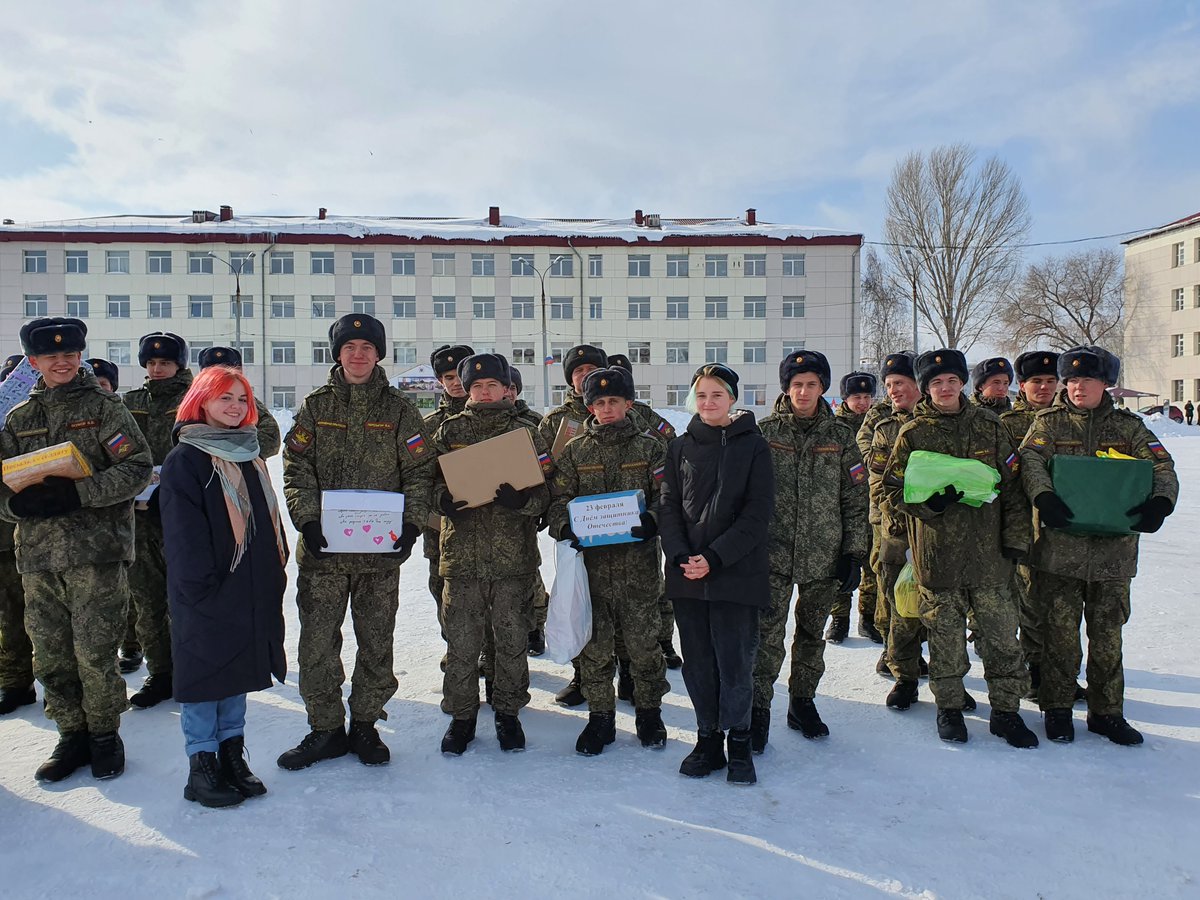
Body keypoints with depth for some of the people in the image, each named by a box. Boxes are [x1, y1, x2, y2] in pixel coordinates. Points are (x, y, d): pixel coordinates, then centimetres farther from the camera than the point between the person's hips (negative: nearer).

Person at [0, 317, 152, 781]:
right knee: (50, 656, 8)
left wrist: (78, 493, -17)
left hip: (96, 550, -4)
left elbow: (137, 468, -7)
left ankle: (104, 734, 18)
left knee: (94, 653, -2)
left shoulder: (104, 406, 2)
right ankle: (72, 735, 25)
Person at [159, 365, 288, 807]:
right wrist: (201, 585, -18)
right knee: (205, 671, 2)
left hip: (252, 588, 7)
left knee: (238, 669, 14)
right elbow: (183, 531, -14)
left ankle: (232, 754, 25)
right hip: (207, 593, -7)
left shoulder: (250, 454, 14)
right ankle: (202, 766, 13)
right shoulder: (185, 459, -8)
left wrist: (277, 568, 10)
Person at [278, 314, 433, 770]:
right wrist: (308, 521, -11)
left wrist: (411, 525, -11)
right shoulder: (315, 406, 7)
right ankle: (326, 729, 20)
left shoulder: (398, 409, 4)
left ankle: (365, 724, 26)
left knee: (376, 642, 9)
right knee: (317, 642, 4)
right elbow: (296, 470, 3)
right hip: (322, 547, 1)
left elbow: (420, 472, 2)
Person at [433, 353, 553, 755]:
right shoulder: (449, 430, 8)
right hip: (462, 552, 0)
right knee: (461, 640, 5)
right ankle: (462, 715, 22)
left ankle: (508, 712, 27)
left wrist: (521, 500, -19)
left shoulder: (525, 432, 5)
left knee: (513, 639, 9)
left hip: (514, 554, 0)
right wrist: (444, 500, -14)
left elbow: (544, 490, 2)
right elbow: (431, 479, 8)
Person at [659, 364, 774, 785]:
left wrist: (714, 557, -14)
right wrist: (680, 556, -10)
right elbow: (668, 507, 6)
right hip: (686, 574, 3)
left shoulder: (753, 446, 0)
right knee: (697, 662, 8)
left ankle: (738, 741, 19)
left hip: (737, 572, -3)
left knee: (735, 660, 0)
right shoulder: (680, 447, 9)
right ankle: (708, 739, 23)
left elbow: (758, 513, -6)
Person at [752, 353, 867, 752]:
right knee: (767, 633, -5)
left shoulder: (840, 434, 4)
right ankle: (758, 709, 7)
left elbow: (856, 498, 5)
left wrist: (854, 553, 1)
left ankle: (802, 702, 29)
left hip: (823, 553, 2)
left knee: (812, 631, 14)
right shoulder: (766, 431, 1)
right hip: (773, 551, -2)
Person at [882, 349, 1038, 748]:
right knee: (945, 634, 6)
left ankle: (1006, 710, 21)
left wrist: (1016, 536, 2)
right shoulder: (913, 434, 1)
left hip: (989, 550, 2)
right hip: (937, 553, -2)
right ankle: (949, 707, 23)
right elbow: (891, 491, 1)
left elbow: (1013, 485, 9)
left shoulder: (989, 426, 7)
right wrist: (930, 502, -16)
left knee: (1001, 633, 6)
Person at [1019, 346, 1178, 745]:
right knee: (1060, 631, 3)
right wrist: (1043, 495, -30)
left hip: (1113, 549, 2)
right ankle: (1057, 708, 18)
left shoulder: (1128, 426, 11)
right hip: (1060, 546, -2)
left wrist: (1160, 501, -21)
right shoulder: (1049, 422, 6)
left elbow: (1161, 465, 0)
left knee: (1108, 633, 10)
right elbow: (1030, 459, -10)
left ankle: (1106, 712, 23)